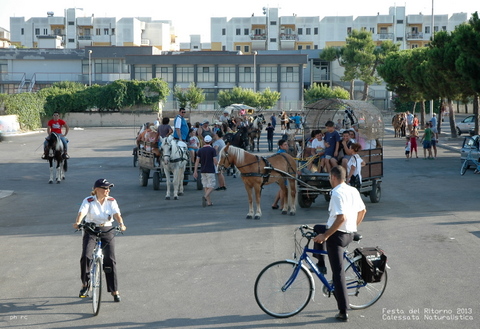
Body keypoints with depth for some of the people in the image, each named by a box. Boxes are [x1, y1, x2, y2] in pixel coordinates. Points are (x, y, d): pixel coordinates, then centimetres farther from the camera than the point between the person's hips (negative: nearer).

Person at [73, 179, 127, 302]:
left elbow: (117, 214, -15)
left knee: (110, 260, -5)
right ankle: (85, 284, 2)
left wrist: (121, 224, -35)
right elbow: (82, 212, -23)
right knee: (85, 256, -20)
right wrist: (77, 222, -44)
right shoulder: (88, 201, -6)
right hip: (91, 231, -1)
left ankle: (114, 291, 6)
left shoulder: (111, 201, 0)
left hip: (107, 231, 1)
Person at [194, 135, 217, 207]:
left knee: (206, 186, 12)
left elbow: (197, 161, 2)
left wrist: (195, 171, 4)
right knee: (211, 186, -3)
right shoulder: (212, 150, -7)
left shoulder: (200, 150, 5)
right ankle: (205, 197, -29)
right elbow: (215, 161, -9)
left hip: (203, 171, 5)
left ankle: (209, 202, 12)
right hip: (210, 171, -5)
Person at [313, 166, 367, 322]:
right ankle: (321, 265, 33)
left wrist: (325, 235, -23)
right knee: (317, 229, 30)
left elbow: (341, 217, -28)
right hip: (350, 234, 9)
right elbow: (362, 211, 15)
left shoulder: (337, 193, -20)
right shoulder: (353, 191, 7)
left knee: (338, 272, -1)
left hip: (337, 234, -9)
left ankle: (343, 312, 2)